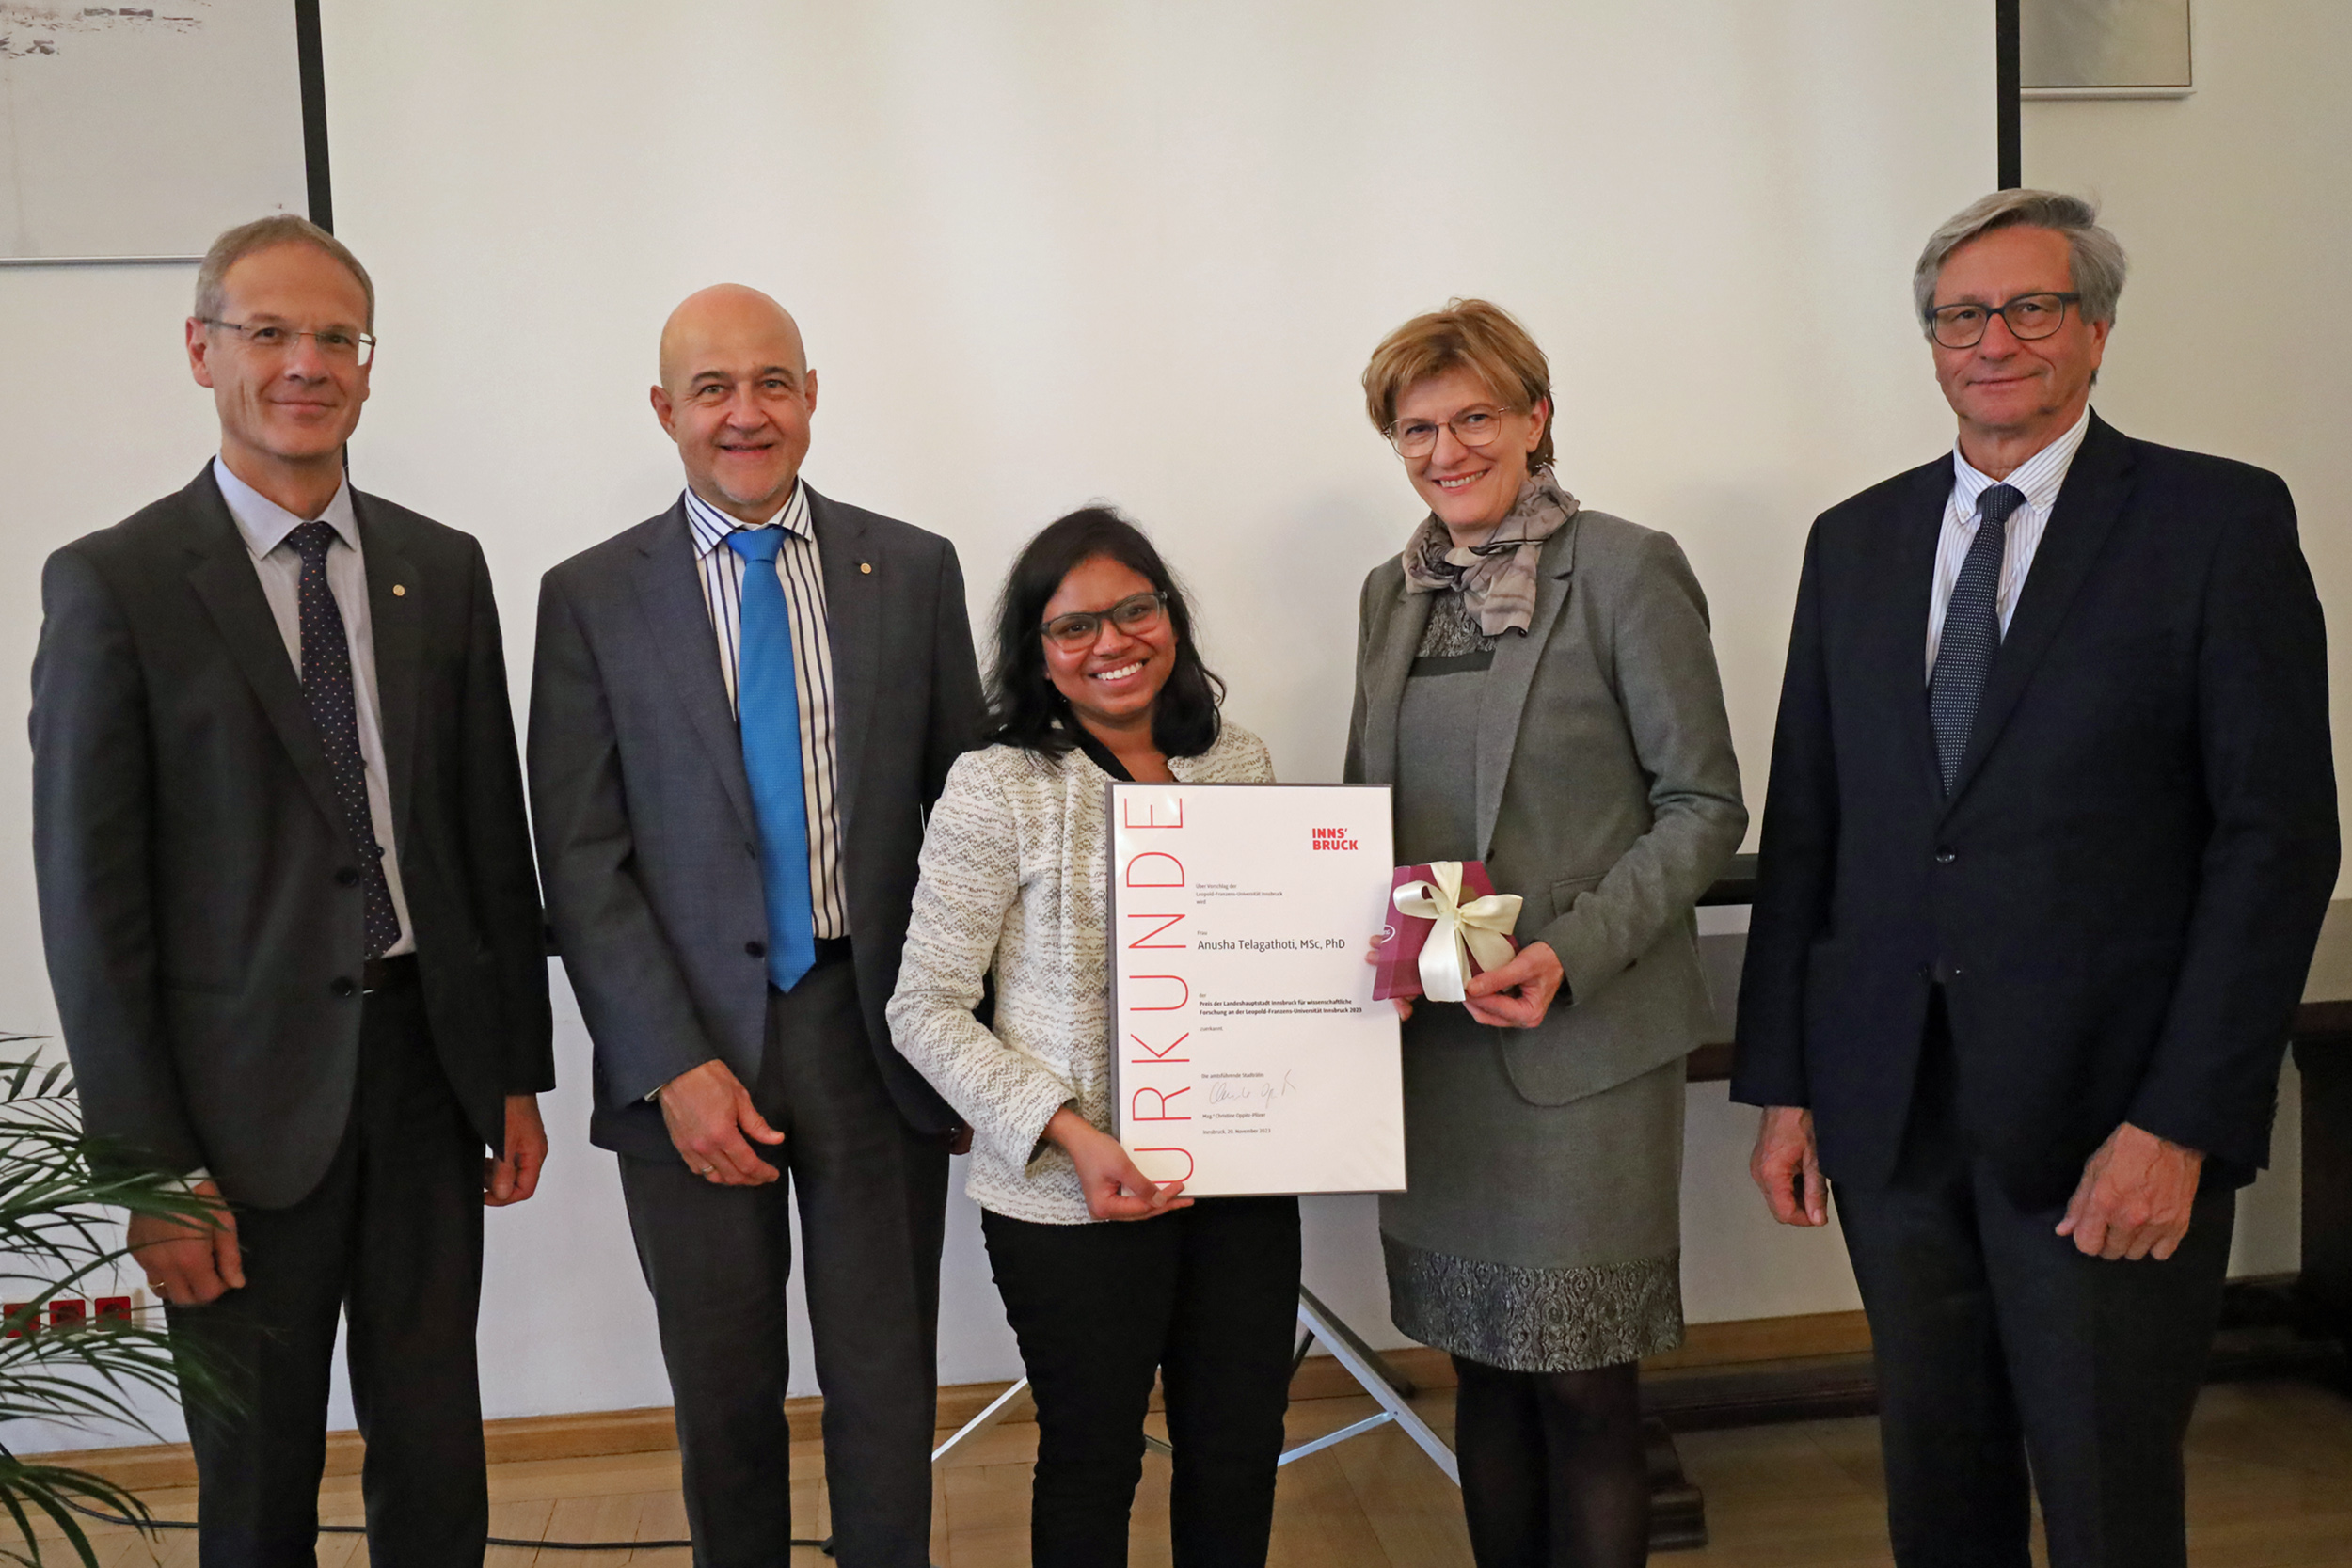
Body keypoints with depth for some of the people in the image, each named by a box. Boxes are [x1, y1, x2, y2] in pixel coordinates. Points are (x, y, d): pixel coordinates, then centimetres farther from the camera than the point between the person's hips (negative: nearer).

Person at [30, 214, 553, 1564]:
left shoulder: (443, 570, 6)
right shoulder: (113, 584, -6)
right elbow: (89, 893, -7)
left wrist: (520, 1074, 8)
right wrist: (150, 1162, -9)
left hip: (429, 1065, 3)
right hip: (248, 1098, -3)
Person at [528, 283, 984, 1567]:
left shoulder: (914, 571, 4)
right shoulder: (590, 597, 1)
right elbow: (581, 860, -2)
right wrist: (673, 1067, -10)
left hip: (877, 1033, 1)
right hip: (688, 1051, 0)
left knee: (887, 1389, 9)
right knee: (724, 1399, 13)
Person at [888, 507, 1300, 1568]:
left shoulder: (1239, 763, 5)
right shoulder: (998, 788, -11)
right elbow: (927, 1009, -10)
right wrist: (1070, 1136, -20)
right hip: (1071, 1200, -4)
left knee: (1240, 1448, 16)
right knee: (1092, 1460, 13)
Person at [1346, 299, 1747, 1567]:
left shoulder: (1626, 571, -5)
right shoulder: (1393, 592, 13)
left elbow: (1705, 806, -7)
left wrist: (1573, 953, -18)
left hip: (1581, 1037, -5)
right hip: (1432, 1036, 5)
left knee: (1582, 1384, 1)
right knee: (1483, 1368, 14)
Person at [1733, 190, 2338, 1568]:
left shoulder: (2222, 521, -2)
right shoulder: (1855, 540, 10)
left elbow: (2279, 836, -8)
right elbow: (1804, 827, 10)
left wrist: (2179, 1122, -13)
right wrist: (1784, 1084, 7)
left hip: (2107, 1122, -4)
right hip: (1891, 1107, 4)